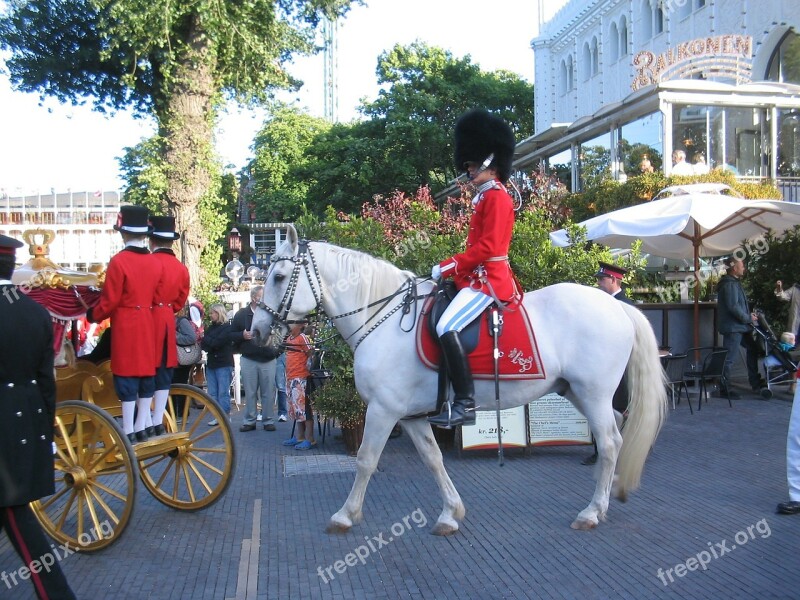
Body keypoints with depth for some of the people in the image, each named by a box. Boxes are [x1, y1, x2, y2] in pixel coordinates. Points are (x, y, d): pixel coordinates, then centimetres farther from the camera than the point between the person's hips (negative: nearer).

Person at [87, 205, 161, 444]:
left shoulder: (118, 261, -12)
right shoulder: (155, 263, 4)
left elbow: (110, 300, -10)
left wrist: (93, 315, 6)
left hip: (125, 325, -5)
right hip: (148, 324, 5)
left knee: (127, 378, -1)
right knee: (146, 376, 10)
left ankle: (128, 432, 3)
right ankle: (141, 428, 17)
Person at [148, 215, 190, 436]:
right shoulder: (181, 267, 9)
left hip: (149, 319, -6)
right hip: (168, 322, 6)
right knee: (163, 374, 10)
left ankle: (146, 424, 0)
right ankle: (158, 423, 13)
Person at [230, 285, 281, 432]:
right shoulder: (241, 314, 3)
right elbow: (232, 334, 5)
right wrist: (242, 335, -13)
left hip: (268, 360, 0)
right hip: (248, 359, 0)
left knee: (268, 392, 4)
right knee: (250, 392, 6)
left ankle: (268, 421, 14)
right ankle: (249, 421, 16)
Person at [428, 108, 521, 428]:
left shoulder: (497, 197, -10)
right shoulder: (484, 198, 20)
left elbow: (487, 246, -19)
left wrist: (451, 264, -16)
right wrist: (453, 267, 9)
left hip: (489, 278, -11)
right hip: (478, 276, 11)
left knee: (446, 327, -25)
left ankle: (465, 404, -22)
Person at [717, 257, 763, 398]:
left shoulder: (734, 282, 16)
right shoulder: (730, 285, -18)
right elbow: (733, 307, -24)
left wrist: (749, 315, 6)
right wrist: (748, 318, -14)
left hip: (739, 326, 11)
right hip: (732, 327, -11)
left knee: (752, 348, 19)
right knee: (729, 359, -5)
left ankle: (755, 382, 27)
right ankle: (724, 390, 2)